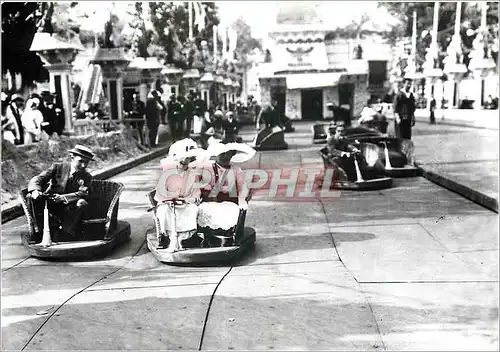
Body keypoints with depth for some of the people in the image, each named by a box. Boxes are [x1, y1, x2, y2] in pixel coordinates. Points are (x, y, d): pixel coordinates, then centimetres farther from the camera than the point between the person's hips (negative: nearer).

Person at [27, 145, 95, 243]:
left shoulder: (86, 177, 4)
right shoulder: (58, 167, 5)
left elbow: (83, 193, -14)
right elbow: (37, 179, -3)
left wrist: (64, 197, -31)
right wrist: (35, 190, -27)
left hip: (68, 211, -1)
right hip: (49, 206, 1)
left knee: (82, 203, -31)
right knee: (31, 197, -22)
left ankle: (64, 234, -31)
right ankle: (39, 232, -22)